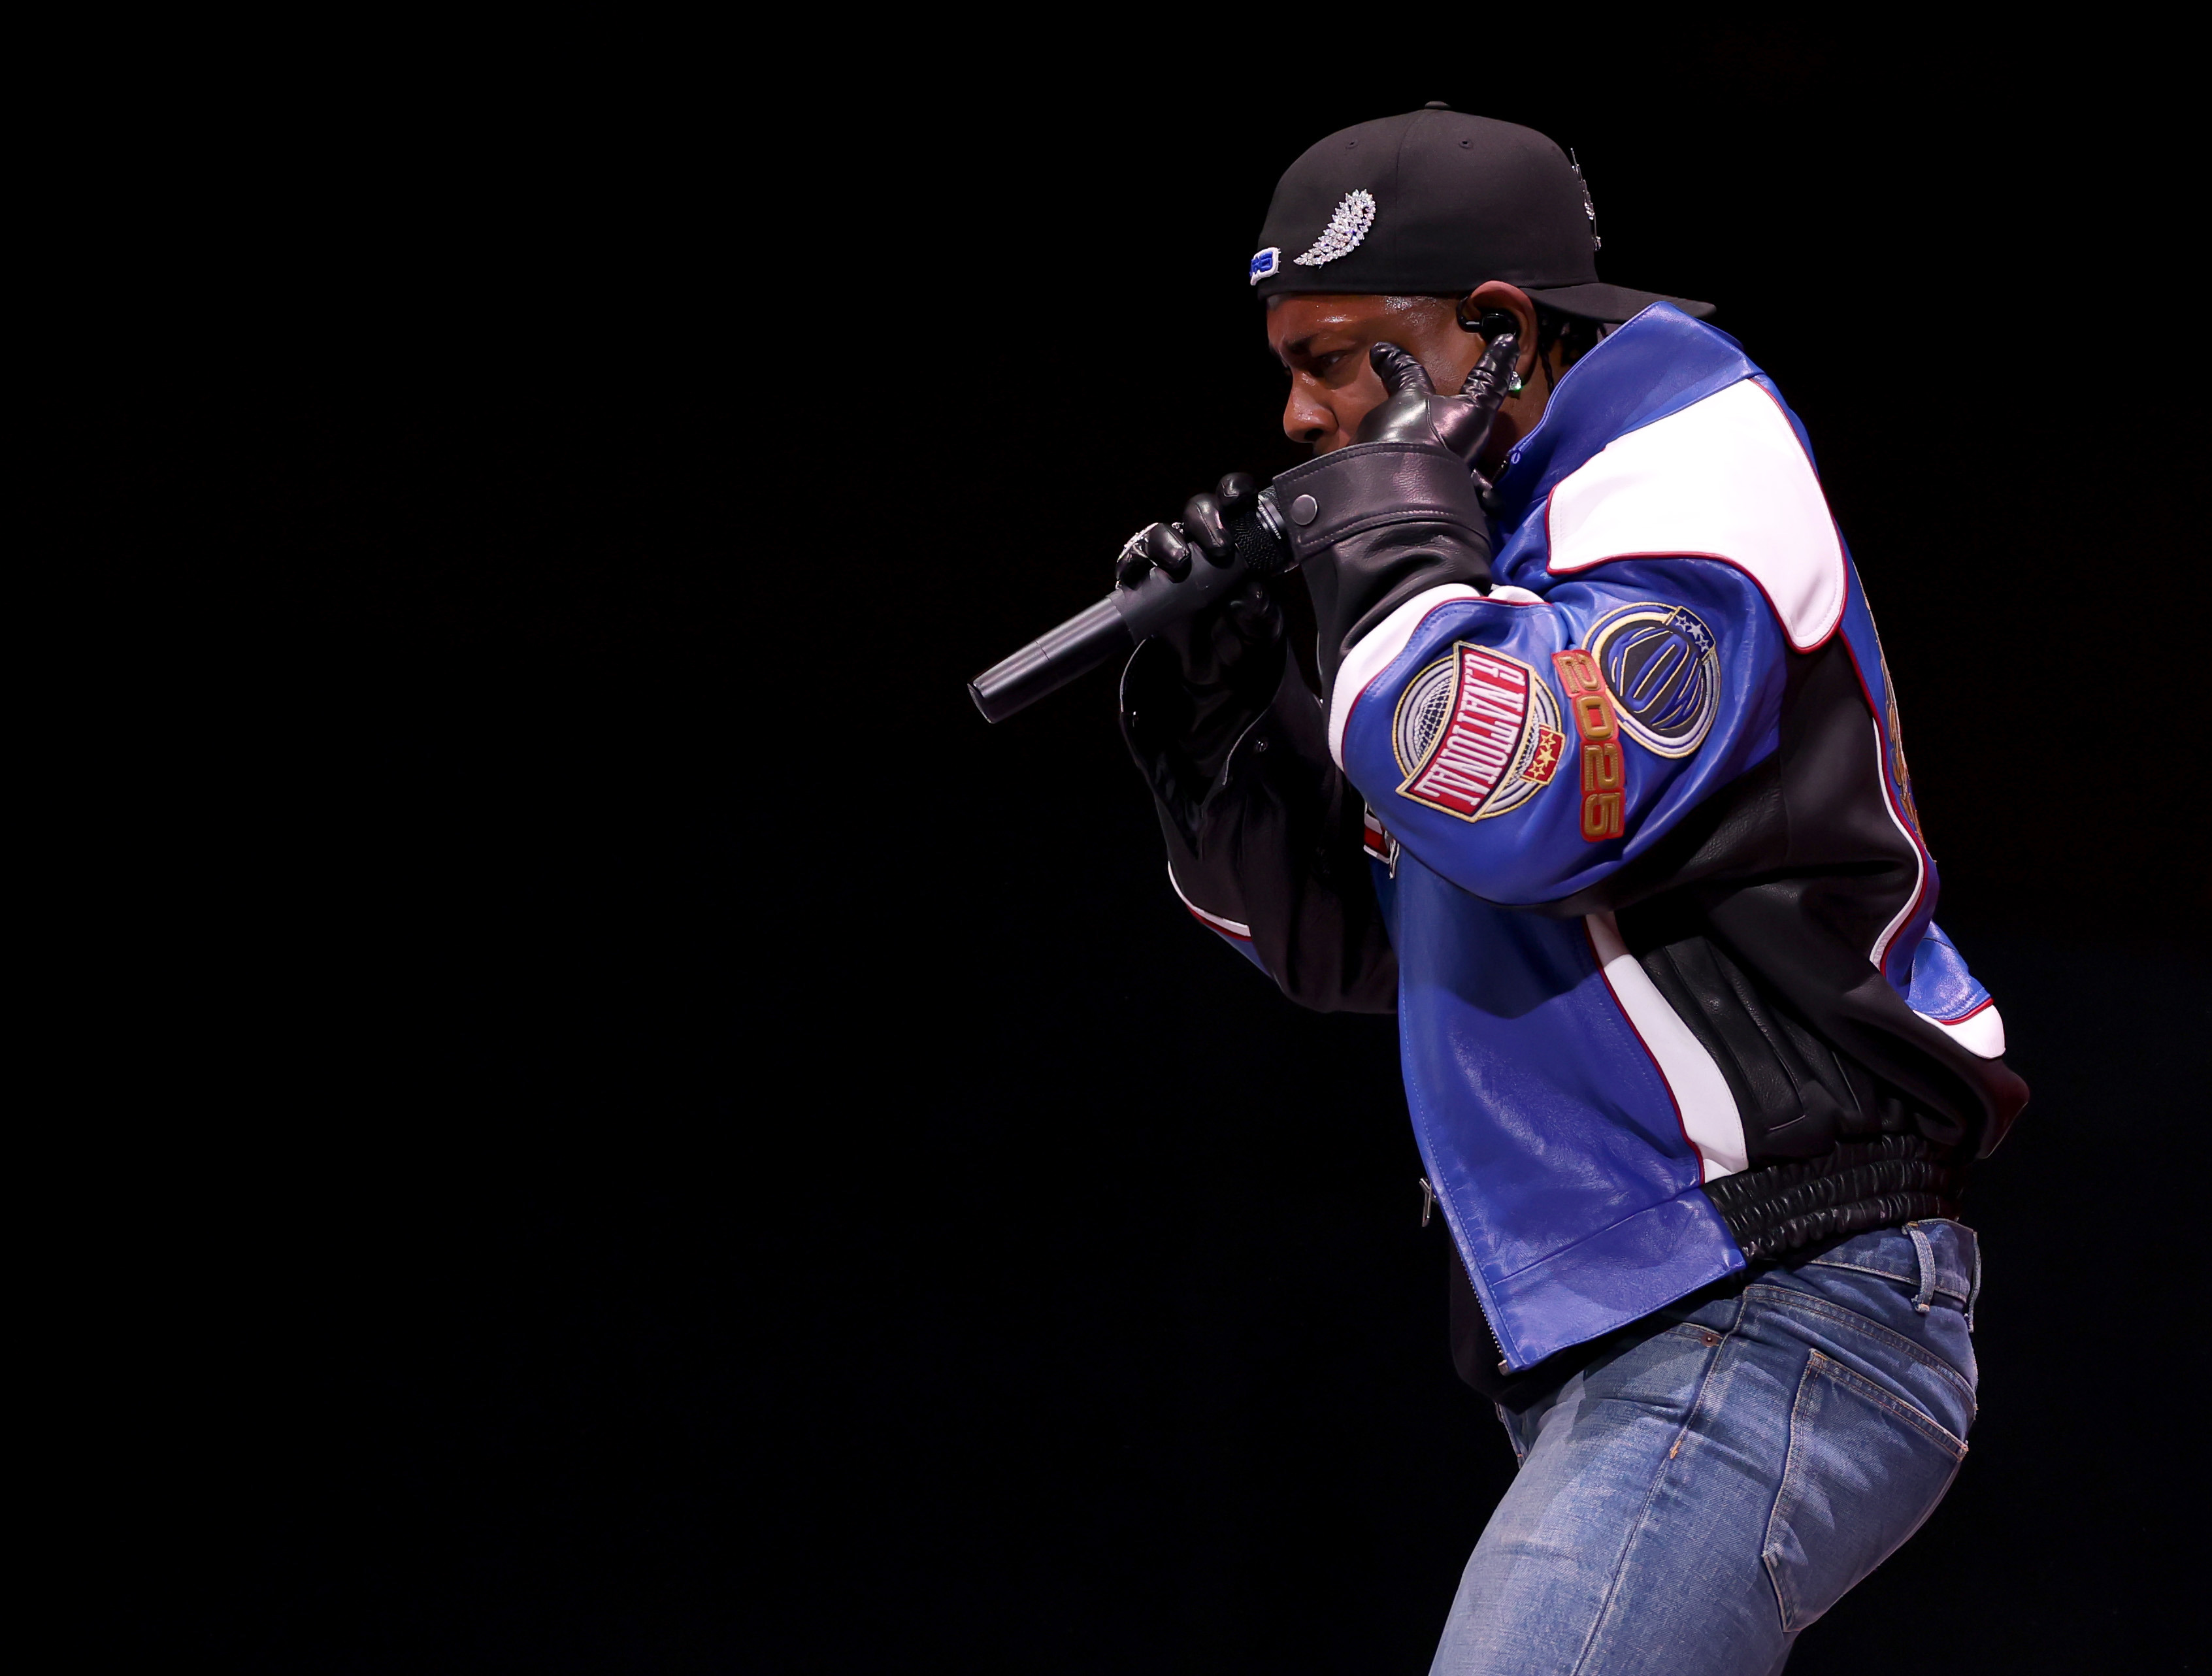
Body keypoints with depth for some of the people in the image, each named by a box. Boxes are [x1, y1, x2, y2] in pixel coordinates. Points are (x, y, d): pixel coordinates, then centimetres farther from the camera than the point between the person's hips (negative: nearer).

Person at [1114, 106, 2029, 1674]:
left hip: (1769, 1312, -10)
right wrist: (1215, 720, 9)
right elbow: (1349, 940, 24)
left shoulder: (1695, 481, -7)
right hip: (1609, 1353, 10)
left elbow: (1518, 799, -24)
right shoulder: (1502, 532, 20)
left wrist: (1386, 544, -10)